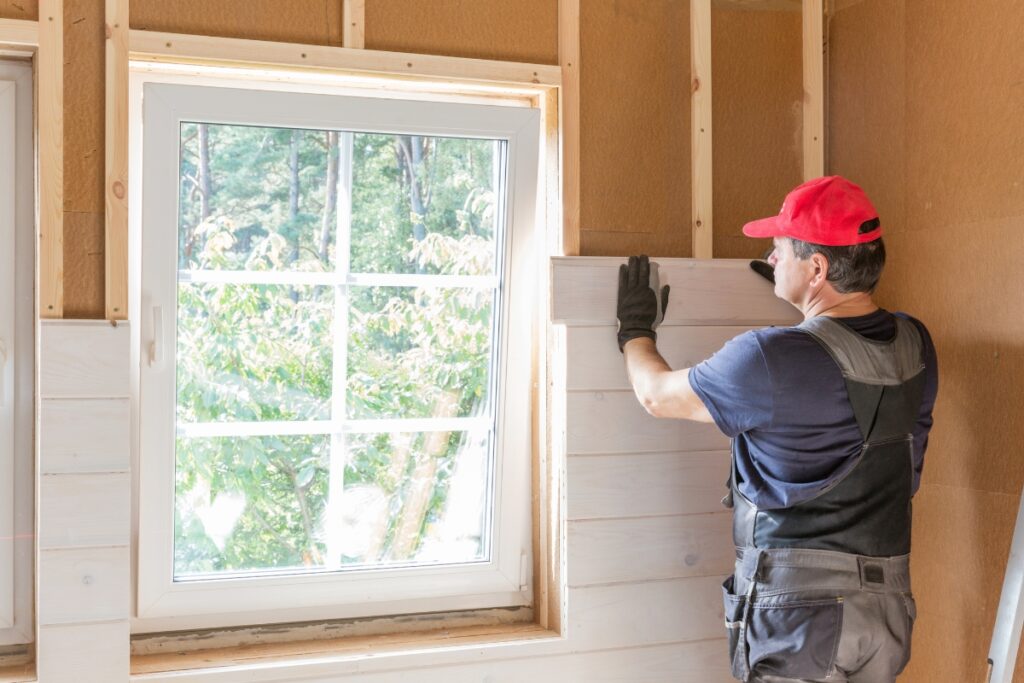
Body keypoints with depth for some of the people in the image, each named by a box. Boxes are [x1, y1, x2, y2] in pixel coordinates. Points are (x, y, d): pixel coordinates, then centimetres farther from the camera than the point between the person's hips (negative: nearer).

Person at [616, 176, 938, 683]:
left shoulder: (770, 361, -19)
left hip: (798, 609, -6)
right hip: (886, 603, 6)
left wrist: (635, 330, 16)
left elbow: (657, 395, -3)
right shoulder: (915, 346, -1)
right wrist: (804, 300, 34)